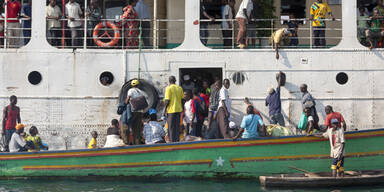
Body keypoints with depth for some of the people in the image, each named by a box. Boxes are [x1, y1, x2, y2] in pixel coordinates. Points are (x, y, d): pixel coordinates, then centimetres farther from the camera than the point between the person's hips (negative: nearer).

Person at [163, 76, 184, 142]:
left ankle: (172, 141, 1)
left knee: (171, 127, 1)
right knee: (177, 127, 11)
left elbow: (167, 100, -13)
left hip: (171, 110, -5)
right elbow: (182, 100, 10)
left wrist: (165, 110, -5)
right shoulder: (180, 88, 6)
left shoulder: (169, 88, -10)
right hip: (178, 109, 5)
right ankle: (177, 140, 12)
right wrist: (182, 108, 19)